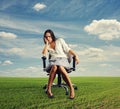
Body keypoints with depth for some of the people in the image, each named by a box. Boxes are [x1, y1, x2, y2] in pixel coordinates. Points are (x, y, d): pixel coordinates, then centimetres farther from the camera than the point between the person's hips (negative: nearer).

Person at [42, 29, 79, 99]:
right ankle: (49, 89, -36)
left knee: (60, 67, -39)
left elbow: (68, 49, 6)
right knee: (54, 67, -38)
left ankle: (71, 88, -35)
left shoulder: (60, 40, 13)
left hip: (63, 60, -1)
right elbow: (44, 54, 0)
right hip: (53, 61, 2)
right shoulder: (47, 46, 21)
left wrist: (75, 55, -9)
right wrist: (47, 43, 4)